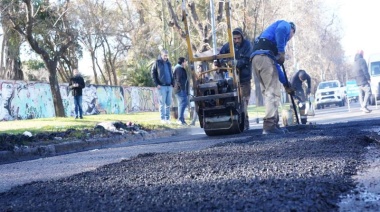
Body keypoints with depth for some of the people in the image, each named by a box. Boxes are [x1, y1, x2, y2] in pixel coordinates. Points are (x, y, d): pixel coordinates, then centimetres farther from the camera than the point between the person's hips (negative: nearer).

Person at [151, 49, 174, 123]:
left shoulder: (168, 63, 15)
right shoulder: (157, 62, 0)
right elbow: (153, 73, -2)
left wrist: (172, 83, 8)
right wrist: (157, 84, -8)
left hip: (169, 86, 5)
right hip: (162, 86, -5)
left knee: (168, 103, 6)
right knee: (162, 103, -3)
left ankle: (168, 118, 12)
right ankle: (163, 118, 1)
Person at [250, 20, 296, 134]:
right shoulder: (286, 25, 16)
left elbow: (275, 66, 35)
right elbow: (280, 30, -14)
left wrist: (286, 84, 35)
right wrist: (281, 52, -12)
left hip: (255, 58, 9)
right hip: (265, 56, -9)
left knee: (269, 92, 14)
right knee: (273, 93, -8)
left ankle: (273, 123, 15)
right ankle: (269, 125, -14)